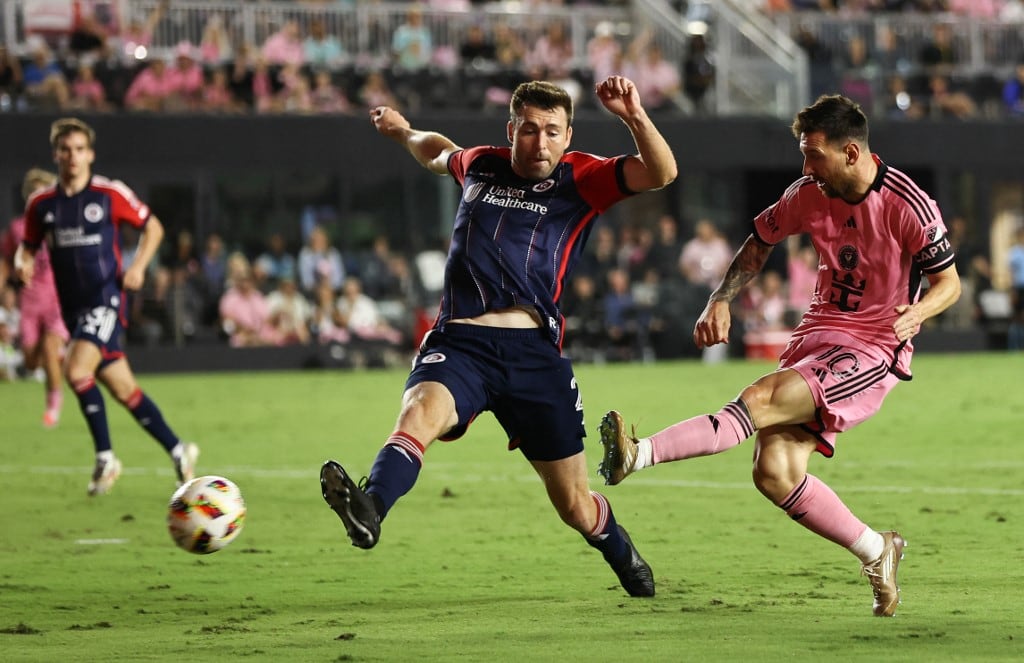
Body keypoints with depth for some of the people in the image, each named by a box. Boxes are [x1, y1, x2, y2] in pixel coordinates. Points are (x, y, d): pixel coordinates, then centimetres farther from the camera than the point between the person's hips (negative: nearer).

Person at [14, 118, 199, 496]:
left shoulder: (110, 194, -5)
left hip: (105, 298, -5)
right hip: (73, 306, 5)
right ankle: (178, 451, 22)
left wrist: (138, 267, -9)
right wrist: (22, 264, -6)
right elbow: (28, 247, 17)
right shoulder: (41, 204, 5)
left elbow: (152, 227, 6)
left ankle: (105, 458, -10)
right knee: (122, 388, 8)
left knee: (76, 370, -24)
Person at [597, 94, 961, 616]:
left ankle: (639, 454, -38)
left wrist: (917, 312, -25)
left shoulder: (909, 206, -14)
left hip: (874, 351, -6)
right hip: (818, 333, 6)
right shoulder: (808, 194, 1)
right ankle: (875, 553, 8)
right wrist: (720, 300, 1)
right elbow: (759, 243, 17)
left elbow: (949, 282, -4)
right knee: (775, 474, -9)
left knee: (763, 399, -28)